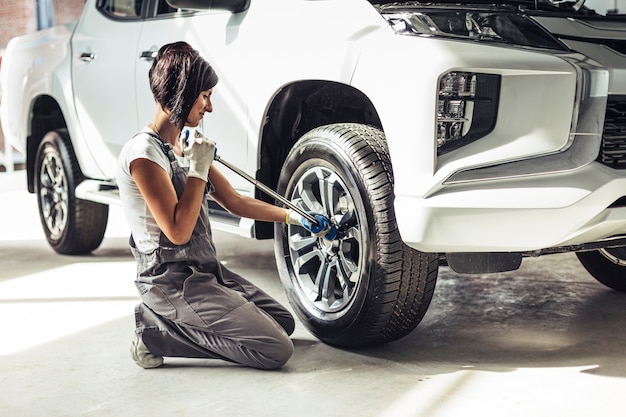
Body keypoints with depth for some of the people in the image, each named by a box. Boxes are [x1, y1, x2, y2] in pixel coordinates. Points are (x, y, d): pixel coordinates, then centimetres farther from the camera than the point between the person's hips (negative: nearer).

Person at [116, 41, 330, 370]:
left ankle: (166, 320, 11)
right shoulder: (143, 153, -18)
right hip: (171, 281, -9)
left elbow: (235, 202, 16)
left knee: (284, 323, 13)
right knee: (276, 350, -14)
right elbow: (178, 231, -21)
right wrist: (199, 168, -16)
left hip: (205, 270, 9)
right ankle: (155, 332, -4)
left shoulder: (185, 145, 10)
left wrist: (294, 217, 14)